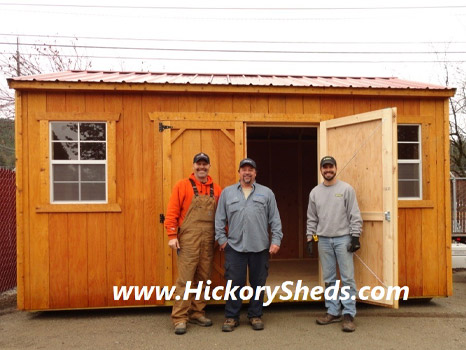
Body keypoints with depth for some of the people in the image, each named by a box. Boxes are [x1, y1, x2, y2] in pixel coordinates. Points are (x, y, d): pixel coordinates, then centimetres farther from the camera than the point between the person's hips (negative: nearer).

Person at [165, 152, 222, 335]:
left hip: (208, 241, 4)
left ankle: (197, 312, 25)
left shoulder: (216, 189, 12)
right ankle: (180, 318, 5)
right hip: (188, 239, -4)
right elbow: (172, 212, -4)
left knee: (203, 278, 11)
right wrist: (172, 236, -10)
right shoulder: (182, 186, 1)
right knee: (185, 279, -4)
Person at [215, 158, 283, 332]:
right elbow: (220, 219, 8)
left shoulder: (266, 193, 7)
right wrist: (221, 239, 2)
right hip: (234, 246, 0)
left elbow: (275, 219, 6)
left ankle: (255, 316, 25)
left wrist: (276, 240, 0)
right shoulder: (227, 192, 8)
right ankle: (231, 317, 18)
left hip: (260, 247, 1)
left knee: (258, 283, 9)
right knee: (234, 283, 3)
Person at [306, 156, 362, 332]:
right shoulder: (315, 192, 8)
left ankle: (349, 314, 7)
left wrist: (355, 237, -10)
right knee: (329, 279, 10)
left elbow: (355, 216, -4)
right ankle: (333, 312, 20)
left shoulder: (346, 189, -2)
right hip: (323, 240, 4)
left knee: (347, 278, -2)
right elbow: (312, 219, 11)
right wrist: (310, 238, 6)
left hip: (343, 238, -3)